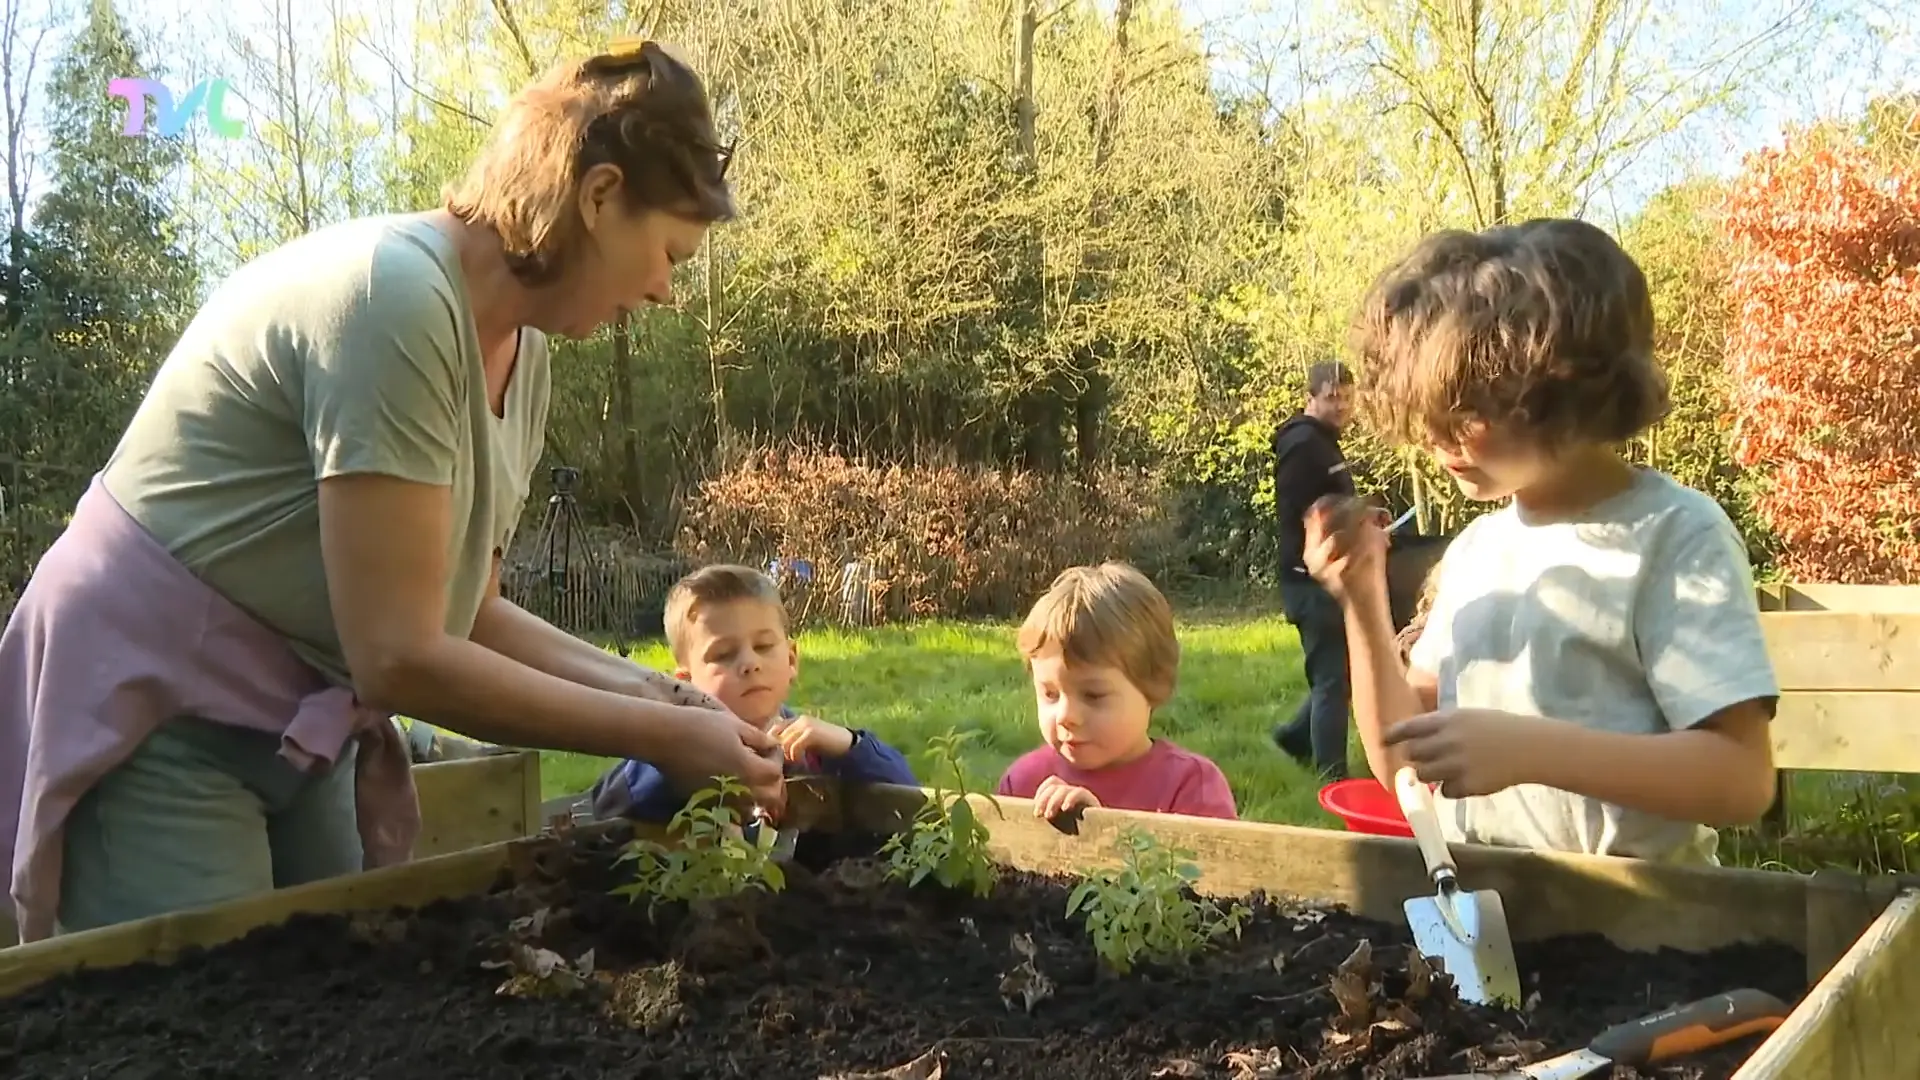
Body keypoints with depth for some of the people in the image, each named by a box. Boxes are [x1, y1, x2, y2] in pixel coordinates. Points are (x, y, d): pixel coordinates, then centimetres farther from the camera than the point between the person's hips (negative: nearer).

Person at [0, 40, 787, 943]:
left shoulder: (519, 351, 3)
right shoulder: (397, 296, -25)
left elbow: (463, 615, 7)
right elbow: (399, 655, -27)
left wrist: (658, 693, -4)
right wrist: (659, 736, -20)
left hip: (293, 718, 9)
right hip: (155, 704, -9)